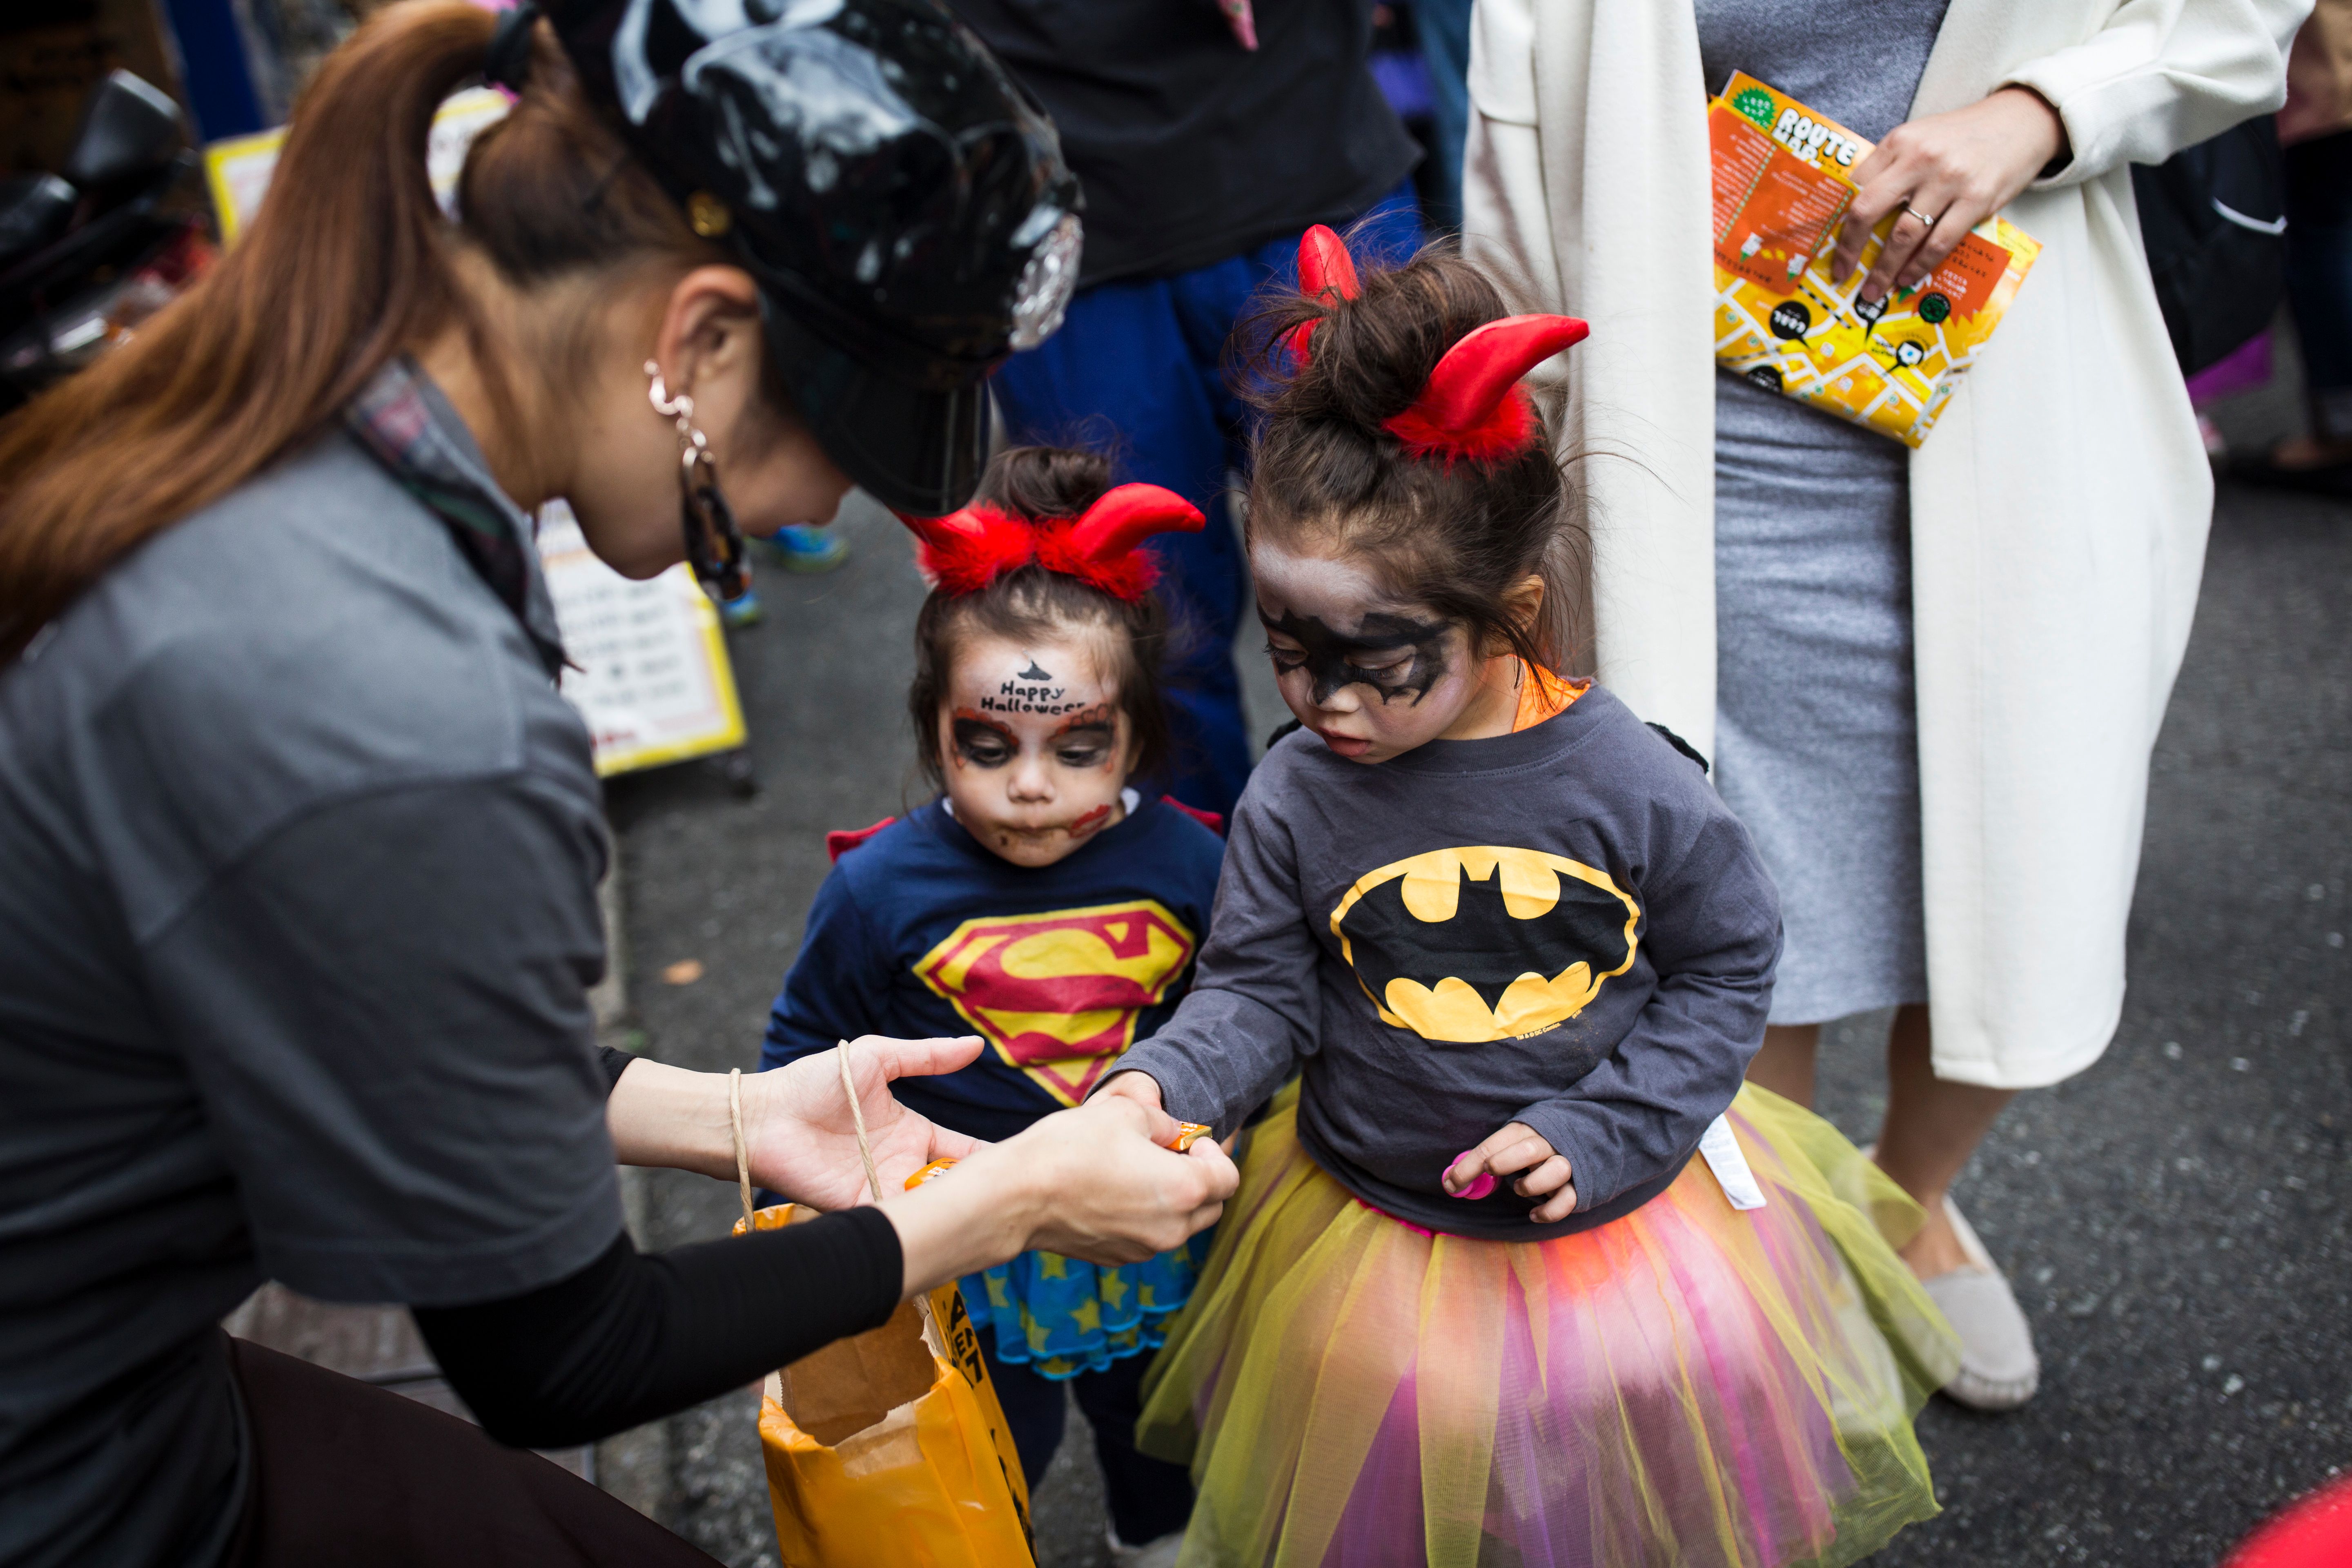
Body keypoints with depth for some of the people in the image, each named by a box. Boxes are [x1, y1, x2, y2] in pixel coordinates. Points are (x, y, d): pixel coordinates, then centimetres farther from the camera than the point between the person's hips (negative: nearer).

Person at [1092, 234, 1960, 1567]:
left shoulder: (1631, 783, -18)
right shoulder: (1298, 798, -14)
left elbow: (1727, 966, -7)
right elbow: (1260, 991, -6)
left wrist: (1602, 1129, -15)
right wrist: (1164, 1081, -26)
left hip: (1623, 1213, 0)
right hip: (1380, 1238, 1)